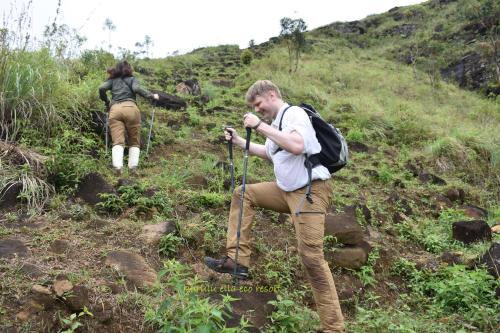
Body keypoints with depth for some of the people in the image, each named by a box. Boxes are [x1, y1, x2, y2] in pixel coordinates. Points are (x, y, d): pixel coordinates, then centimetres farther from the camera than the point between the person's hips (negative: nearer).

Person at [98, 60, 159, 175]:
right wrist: (152, 96, 11)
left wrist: (106, 101, 27)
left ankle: (117, 166, -29)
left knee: (118, 141, -7)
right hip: (130, 108, -1)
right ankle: (133, 167, -9)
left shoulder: (112, 80, 26)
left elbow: (102, 88, 11)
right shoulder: (131, 79, 20)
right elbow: (137, 89, 1)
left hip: (115, 109, 1)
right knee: (134, 142, 8)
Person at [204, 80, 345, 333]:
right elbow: (269, 153, 31)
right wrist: (239, 141, 24)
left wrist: (260, 126, -25)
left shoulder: (295, 113, -12)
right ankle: (238, 260, 10)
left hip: (310, 191, -9)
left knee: (310, 256, -14)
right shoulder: (276, 123, 14)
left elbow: (297, 146, -32)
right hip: (286, 190, 9)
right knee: (243, 194, 11)